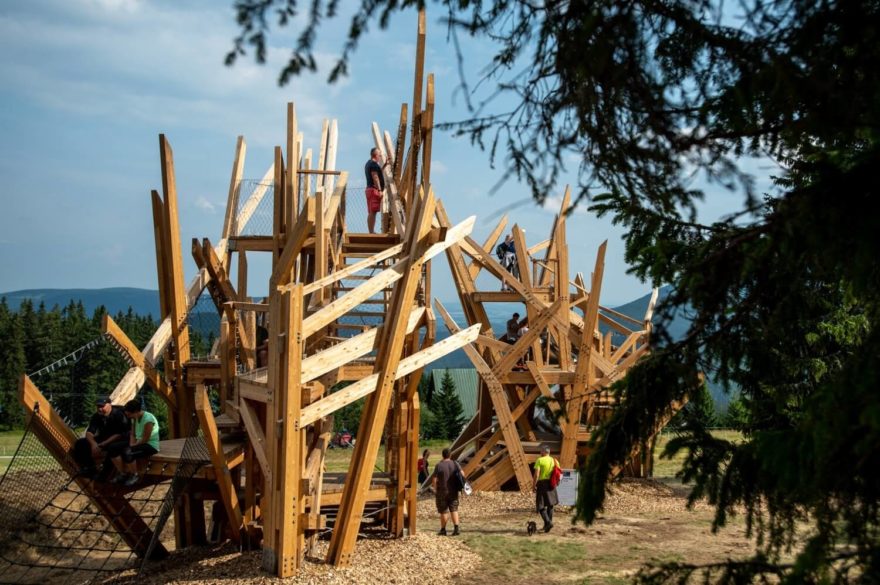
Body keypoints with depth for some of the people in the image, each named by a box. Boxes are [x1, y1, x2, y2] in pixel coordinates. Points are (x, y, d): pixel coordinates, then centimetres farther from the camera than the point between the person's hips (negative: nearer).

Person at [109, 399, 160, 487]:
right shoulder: (134, 418, 5)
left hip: (151, 446, -9)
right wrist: (131, 445, -9)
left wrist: (132, 446, -11)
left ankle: (134, 476, -9)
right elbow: (132, 434, 9)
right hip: (138, 444, 9)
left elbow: (145, 439, -21)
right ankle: (122, 474, 3)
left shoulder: (148, 419, -22)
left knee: (127, 454, -32)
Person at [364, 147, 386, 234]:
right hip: (374, 189, -11)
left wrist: (384, 165, 23)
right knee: (373, 212, -13)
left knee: (371, 212, 10)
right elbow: (375, 177, -19)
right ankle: (372, 232, -16)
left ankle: (371, 231, 11)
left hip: (370, 189, 11)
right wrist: (379, 190, -23)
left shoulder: (369, 163, 21)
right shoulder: (374, 164, -11)